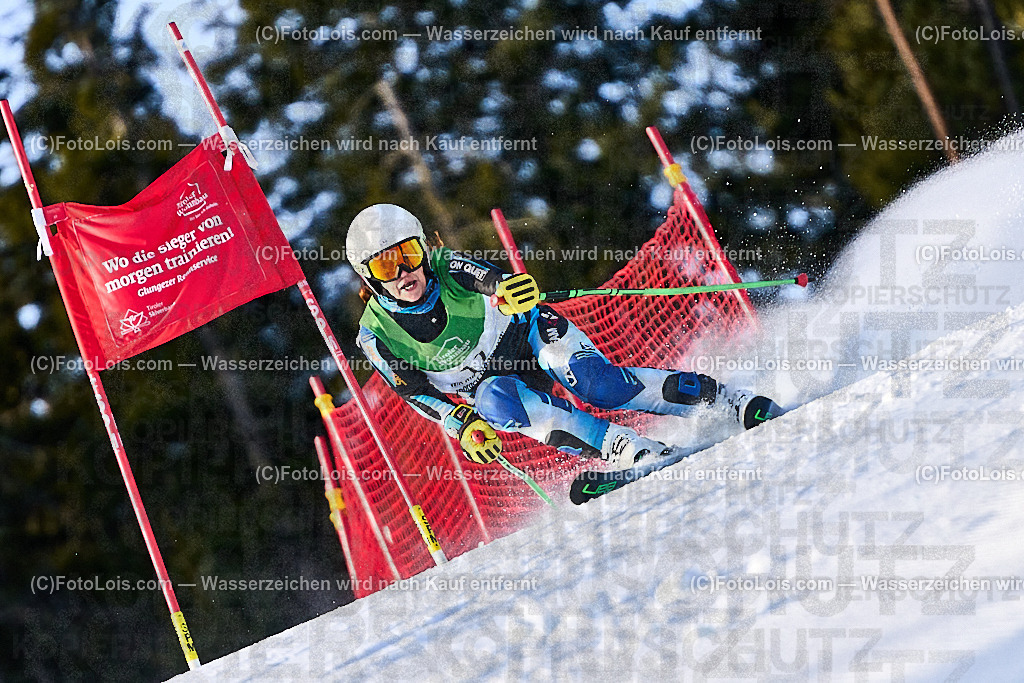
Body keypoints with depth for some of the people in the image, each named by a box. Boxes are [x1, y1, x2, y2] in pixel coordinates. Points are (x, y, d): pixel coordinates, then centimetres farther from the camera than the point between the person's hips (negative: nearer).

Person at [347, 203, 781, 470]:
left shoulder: (445, 267, -18)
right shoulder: (376, 335, -13)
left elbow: (491, 278, -34)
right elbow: (416, 393, -5)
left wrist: (507, 287, -58)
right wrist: (463, 425, -20)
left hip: (527, 334, -1)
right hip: (489, 381, 1)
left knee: (600, 384, -27)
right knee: (494, 400, -34)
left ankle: (731, 403, -22)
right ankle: (635, 453, -40)